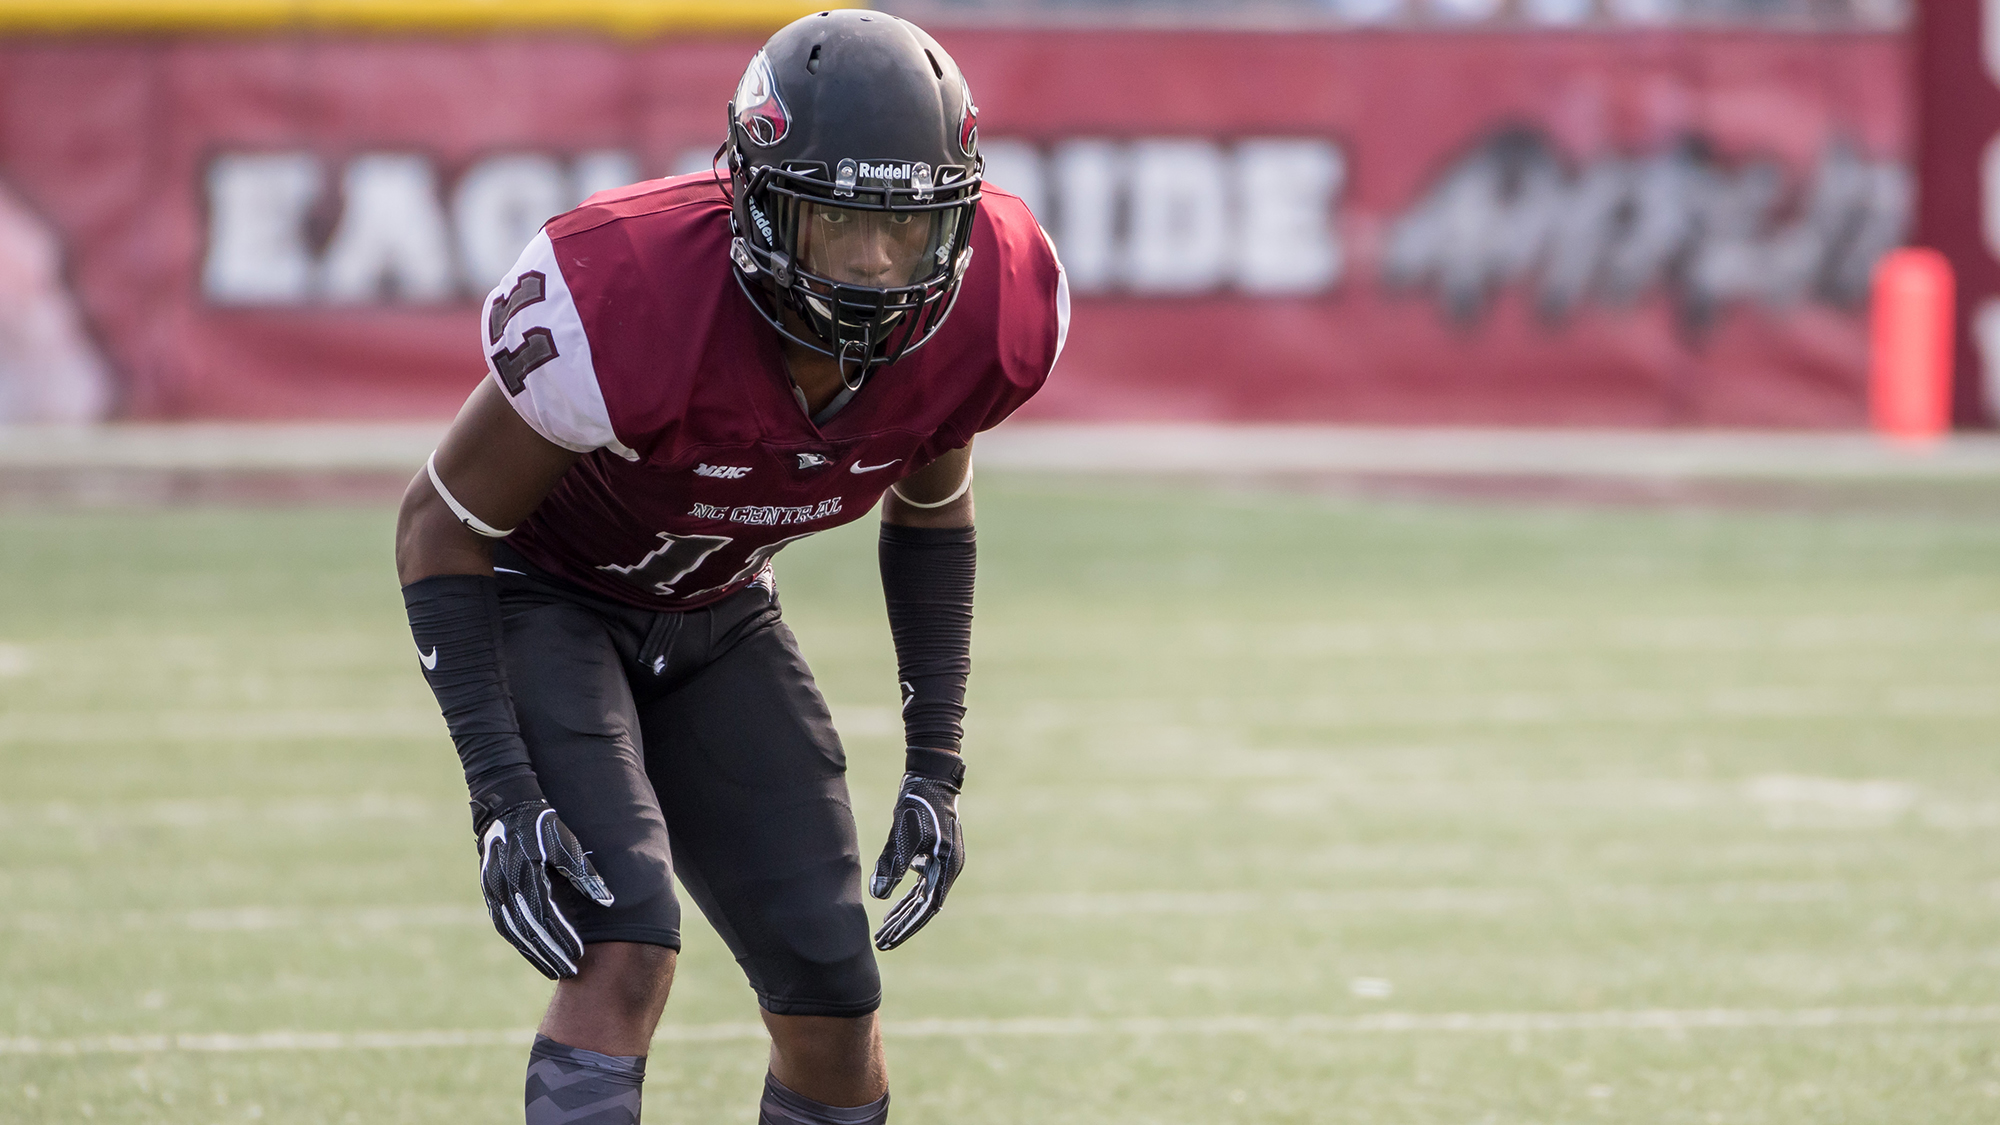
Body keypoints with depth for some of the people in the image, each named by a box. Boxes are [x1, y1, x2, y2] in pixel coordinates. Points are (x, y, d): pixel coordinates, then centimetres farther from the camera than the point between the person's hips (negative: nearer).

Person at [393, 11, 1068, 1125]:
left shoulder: (988, 312, -21)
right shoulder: (631, 306, -37)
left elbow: (932, 510, 3)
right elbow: (442, 525, -22)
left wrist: (937, 763, -1)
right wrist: (503, 797, -27)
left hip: (715, 616, 5)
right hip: (540, 599, -5)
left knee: (834, 1003, 2)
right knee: (626, 946, -25)